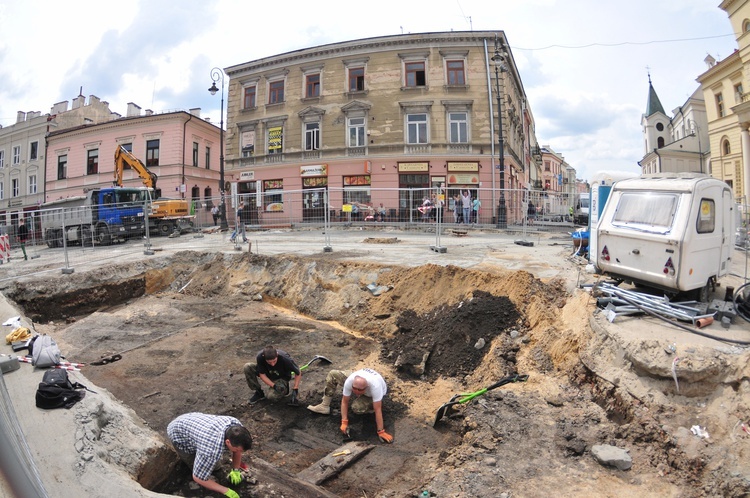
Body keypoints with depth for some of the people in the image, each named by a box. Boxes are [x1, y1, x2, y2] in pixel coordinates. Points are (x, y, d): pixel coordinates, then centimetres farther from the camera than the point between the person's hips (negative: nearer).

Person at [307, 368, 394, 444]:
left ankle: (370, 406, -1)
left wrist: (381, 432, -38)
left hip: (372, 395, -4)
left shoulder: (375, 386, -46)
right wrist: (344, 422, -26)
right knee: (333, 374, -12)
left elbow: (378, 410, -41)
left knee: (356, 408, -34)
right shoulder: (349, 381, -35)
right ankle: (324, 406, -6)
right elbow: (345, 401, -23)